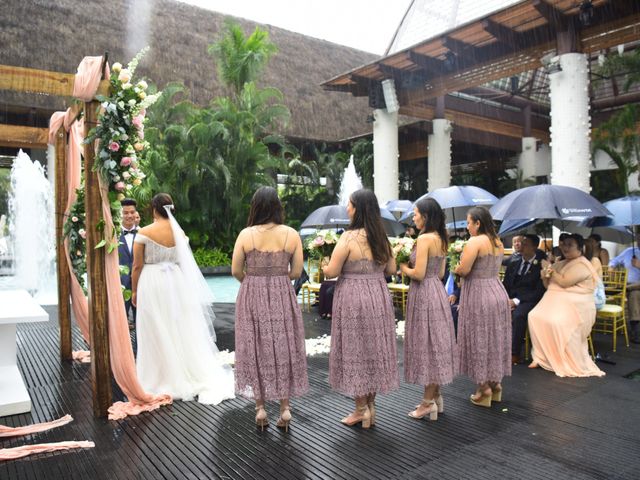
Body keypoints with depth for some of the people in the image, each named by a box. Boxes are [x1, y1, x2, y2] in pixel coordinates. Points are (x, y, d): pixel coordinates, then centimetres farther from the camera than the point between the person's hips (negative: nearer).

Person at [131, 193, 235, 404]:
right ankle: (187, 374, 23)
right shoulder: (179, 232, 2)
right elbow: (184, 262, 7)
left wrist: (134, 291, 3)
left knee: (157, 333, 6)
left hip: (152, 284, -4)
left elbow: (137, 266, -8)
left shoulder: (144, 233, -10)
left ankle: (162, 378, 15)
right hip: (177, 283, 4)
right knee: (181, 329, 14)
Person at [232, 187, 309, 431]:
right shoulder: (292, 234, -5)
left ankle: (260, 407, 18)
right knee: (283, 348, 11)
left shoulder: (246, 234, -8)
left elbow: (236, 271, -4)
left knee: (256, 349, 11)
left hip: (252, 298, 0)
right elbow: (296, 272, -2)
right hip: (282, 297, 1)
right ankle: (285, 407, 17)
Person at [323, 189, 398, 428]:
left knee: (355, 350, 5)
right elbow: (391, 269, 11)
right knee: (374, 349, 13)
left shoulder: (349, 237, -15)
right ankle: (370, 405, 25)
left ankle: (361, 409, 15)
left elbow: (332, 272, -15)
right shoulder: (381, 237, 5)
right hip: (378, 297, 6)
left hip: (353, 299, -6)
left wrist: (323, 267, 6)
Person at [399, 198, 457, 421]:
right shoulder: (441, 239, 11)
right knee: (435, 344, 14)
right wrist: (412, 266, 15)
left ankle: (429, 402, 9)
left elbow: (418, 274, -21)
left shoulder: (424, 238, -17)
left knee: (426, 344, -1)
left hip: (424, 294, -9)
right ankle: (435, 396, 25)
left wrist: (404, 268, -2)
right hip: (437, 291, 9)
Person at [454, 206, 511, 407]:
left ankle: (484, 388, 9)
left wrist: (456, 268, 1)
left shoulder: (474, 242, -16)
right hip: (497, 292, 8)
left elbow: (463, 270, -19)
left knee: (479, 340, 2)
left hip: (478, 295, -8)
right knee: (494, 338, 15)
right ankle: (495, 383, 25)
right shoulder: (498, 242, 11)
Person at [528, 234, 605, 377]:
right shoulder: (562, 264, 19)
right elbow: (549, 286, 21)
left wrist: (550, 269, -9)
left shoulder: (581, 265, -8)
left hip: (576, 305, -8)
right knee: (535, 316, -17)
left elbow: (564, 282, -20)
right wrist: (545, 277, -1)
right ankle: (542, 357, -9)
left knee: (558, 323, -34)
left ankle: (575, 365, -18)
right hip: (557, 302, 8)